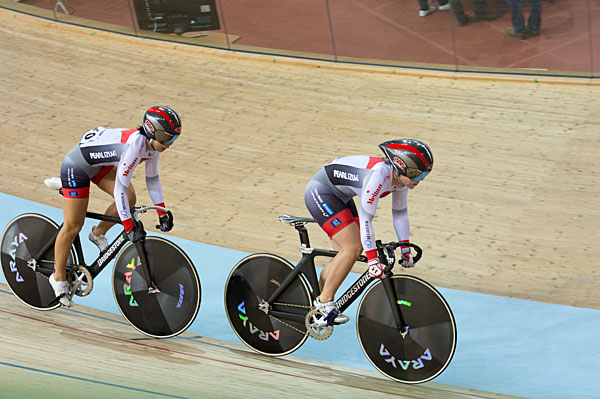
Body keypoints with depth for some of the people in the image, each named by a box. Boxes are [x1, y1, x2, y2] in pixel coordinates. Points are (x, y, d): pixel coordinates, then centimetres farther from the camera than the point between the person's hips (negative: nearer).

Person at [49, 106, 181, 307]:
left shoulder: (152, 144, -10)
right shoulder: (135, 144, -36)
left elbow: (152, 178, 4)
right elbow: (120, 187, -37)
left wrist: (162, 213, 3)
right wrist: (129, 227, -35)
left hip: (100, 164, 8)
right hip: (77, 166, -8)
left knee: (129, 198, -7)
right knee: (73, 226, -3)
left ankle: (99, 233, 19)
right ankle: (58, 278, 14)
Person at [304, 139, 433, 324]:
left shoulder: (400, 176, -7)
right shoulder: (379, 174, -33)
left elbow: (400, 212, 7)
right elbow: (365, 218, -32)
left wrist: (406, 249, 8)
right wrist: (373, 258, -30)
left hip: (340, 196, 9)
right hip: (320, 192, -9)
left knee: (350, 251, 7)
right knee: (353, 248, -16)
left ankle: (317, 294, 21)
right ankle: (324, 302, -5)